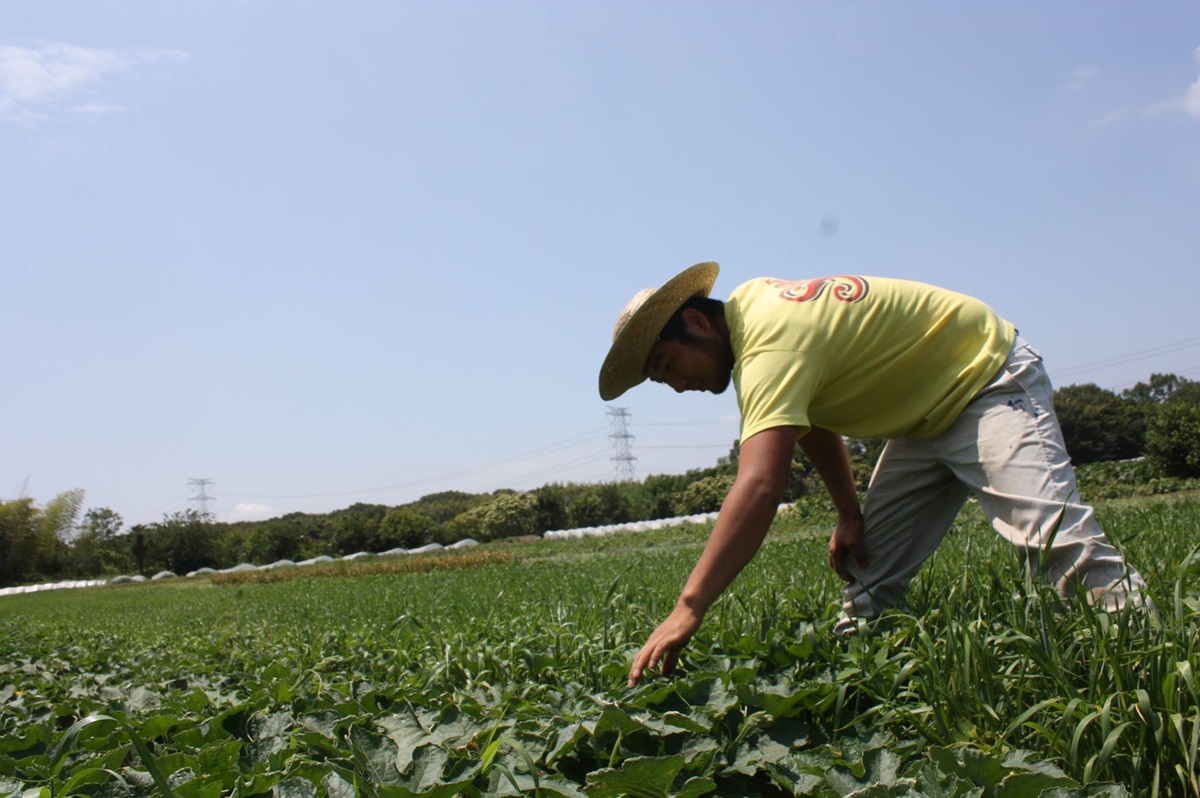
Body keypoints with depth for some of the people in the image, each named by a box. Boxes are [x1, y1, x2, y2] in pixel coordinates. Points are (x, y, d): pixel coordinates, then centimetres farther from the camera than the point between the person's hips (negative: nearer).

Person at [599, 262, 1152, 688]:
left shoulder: (771, 341, -32)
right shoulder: (746, 307, -1)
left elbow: (759, 487, -46)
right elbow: (811, 420, 11)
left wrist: (687, 609, -49)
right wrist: (849, 514, 5)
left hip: (986, 379, -9)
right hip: (927, 412, 10)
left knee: (1059, 542, -24)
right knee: (869, 572, 4)